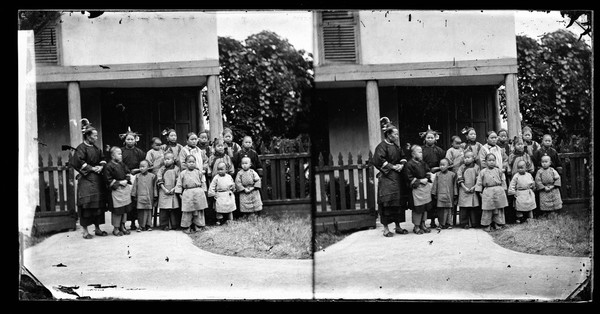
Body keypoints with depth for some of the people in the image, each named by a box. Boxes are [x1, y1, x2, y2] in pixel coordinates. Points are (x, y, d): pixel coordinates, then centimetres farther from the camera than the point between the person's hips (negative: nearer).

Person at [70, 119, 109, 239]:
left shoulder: (96, 148, 14)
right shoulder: (81, 148, -9)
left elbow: (103, 159, 20)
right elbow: (77, 162, -19)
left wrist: (101, 166, -2)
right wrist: (91, 168, -15)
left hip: (97, 179, 8)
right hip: (86, 180, -8)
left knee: (99, 205, 8)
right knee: (87, 205, -8)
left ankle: (97, 228, 16)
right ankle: (85, 231, -2)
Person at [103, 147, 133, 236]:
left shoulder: (122, 164, 10)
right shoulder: (109, 166, -11)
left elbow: (128, 172, 19)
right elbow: (109, 179, -13)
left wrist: (126, 180, 0)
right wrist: (119, 183, -16)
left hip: (125, 188, 7)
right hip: (116, 190, -7)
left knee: (125, 209, 11)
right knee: (117, 210, -3)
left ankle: (122, 226, 23)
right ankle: (116, 228, 8)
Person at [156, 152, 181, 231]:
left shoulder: (176, 169, 4)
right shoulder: (162, 169, 6)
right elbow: (159, 180, 0)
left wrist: (174, 189, -11)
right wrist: (164, 189, -10)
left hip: (173, 191, 0)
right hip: (164, 192, 0)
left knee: (175, 209, 1)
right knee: (164, 209, -3)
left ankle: (174, 225, 9)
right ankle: (164, 225, 2)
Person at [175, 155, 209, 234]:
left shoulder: (198, 173, 8)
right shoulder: (183, 173, 5)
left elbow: (203, 183, 11)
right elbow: (179, 184, 7)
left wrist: (203, 192, 4)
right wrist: (180, 193, 2)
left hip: (198, 193, 1)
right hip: (187, 194, -1)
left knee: (199, 212, 5)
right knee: (187, 212, 0)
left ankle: (198, 227, 14)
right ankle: (186, 228, 8)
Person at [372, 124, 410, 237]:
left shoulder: (396, 146, 15)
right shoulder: (382, 146, -9)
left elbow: (403, 157, 20)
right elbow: (378, 160, -19)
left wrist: (401, 164, -2)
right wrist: (392, 166, -16)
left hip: (398, 178, 8)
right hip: (386, 178, -8)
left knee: (399, 203, 9)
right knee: (387, 203, -9)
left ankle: (398, 226, 17)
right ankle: (385, 229, -4)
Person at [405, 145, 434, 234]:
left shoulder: (423, 163, 11)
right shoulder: (410, 164, -10)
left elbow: (428, 172, 17)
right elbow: (410, 178, -12)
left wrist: (427, 178, -3)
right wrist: (420, 181, -16)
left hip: (426, 187, 7)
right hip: (417, 188, -7)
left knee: (426, 207, 12)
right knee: (418, 208, -3)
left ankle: (423, 224, 25)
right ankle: (416, 226, 9)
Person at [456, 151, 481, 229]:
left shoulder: (476, 167, 5)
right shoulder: (462, 167, 5)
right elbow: (459, 179, -1)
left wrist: (474, 187, -10)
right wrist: (464, 187, -11)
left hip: (474, 190, 0)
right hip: (464, 190, 0)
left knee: (474, 208, 2)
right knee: (464, 208, -3)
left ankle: (474, 223, 9)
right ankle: (464, 223, 2)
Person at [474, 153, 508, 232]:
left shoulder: (499, 171, 7)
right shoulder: (483, 172, 3)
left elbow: (503, 181, 11)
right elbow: (479, 183, 6)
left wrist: (503, 190, 4)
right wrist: (480, 192, 1)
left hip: (499, 192, 2)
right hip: (488, 193, -1)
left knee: (499, 210, 6)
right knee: (487, 211, 0)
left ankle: (498, 225, 15)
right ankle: (487, 226, 9)